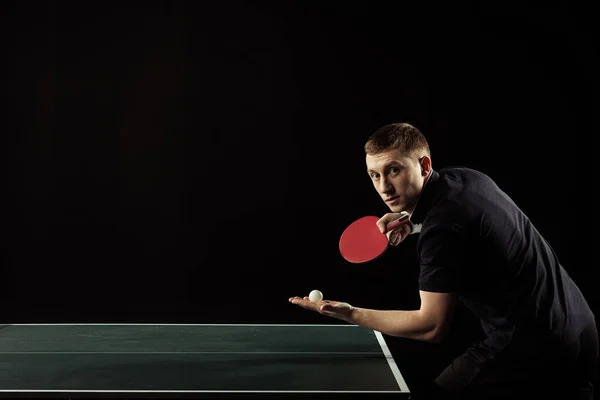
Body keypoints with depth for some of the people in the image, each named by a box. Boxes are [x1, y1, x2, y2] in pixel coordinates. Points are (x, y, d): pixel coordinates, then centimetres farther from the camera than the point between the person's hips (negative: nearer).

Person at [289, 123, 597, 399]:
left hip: (525, 346, -9)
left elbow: (432, 326, -17)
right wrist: (413, 218, 12)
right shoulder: (466, 177, 5)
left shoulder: (442, 228, -21)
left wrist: (352, 314, -13)